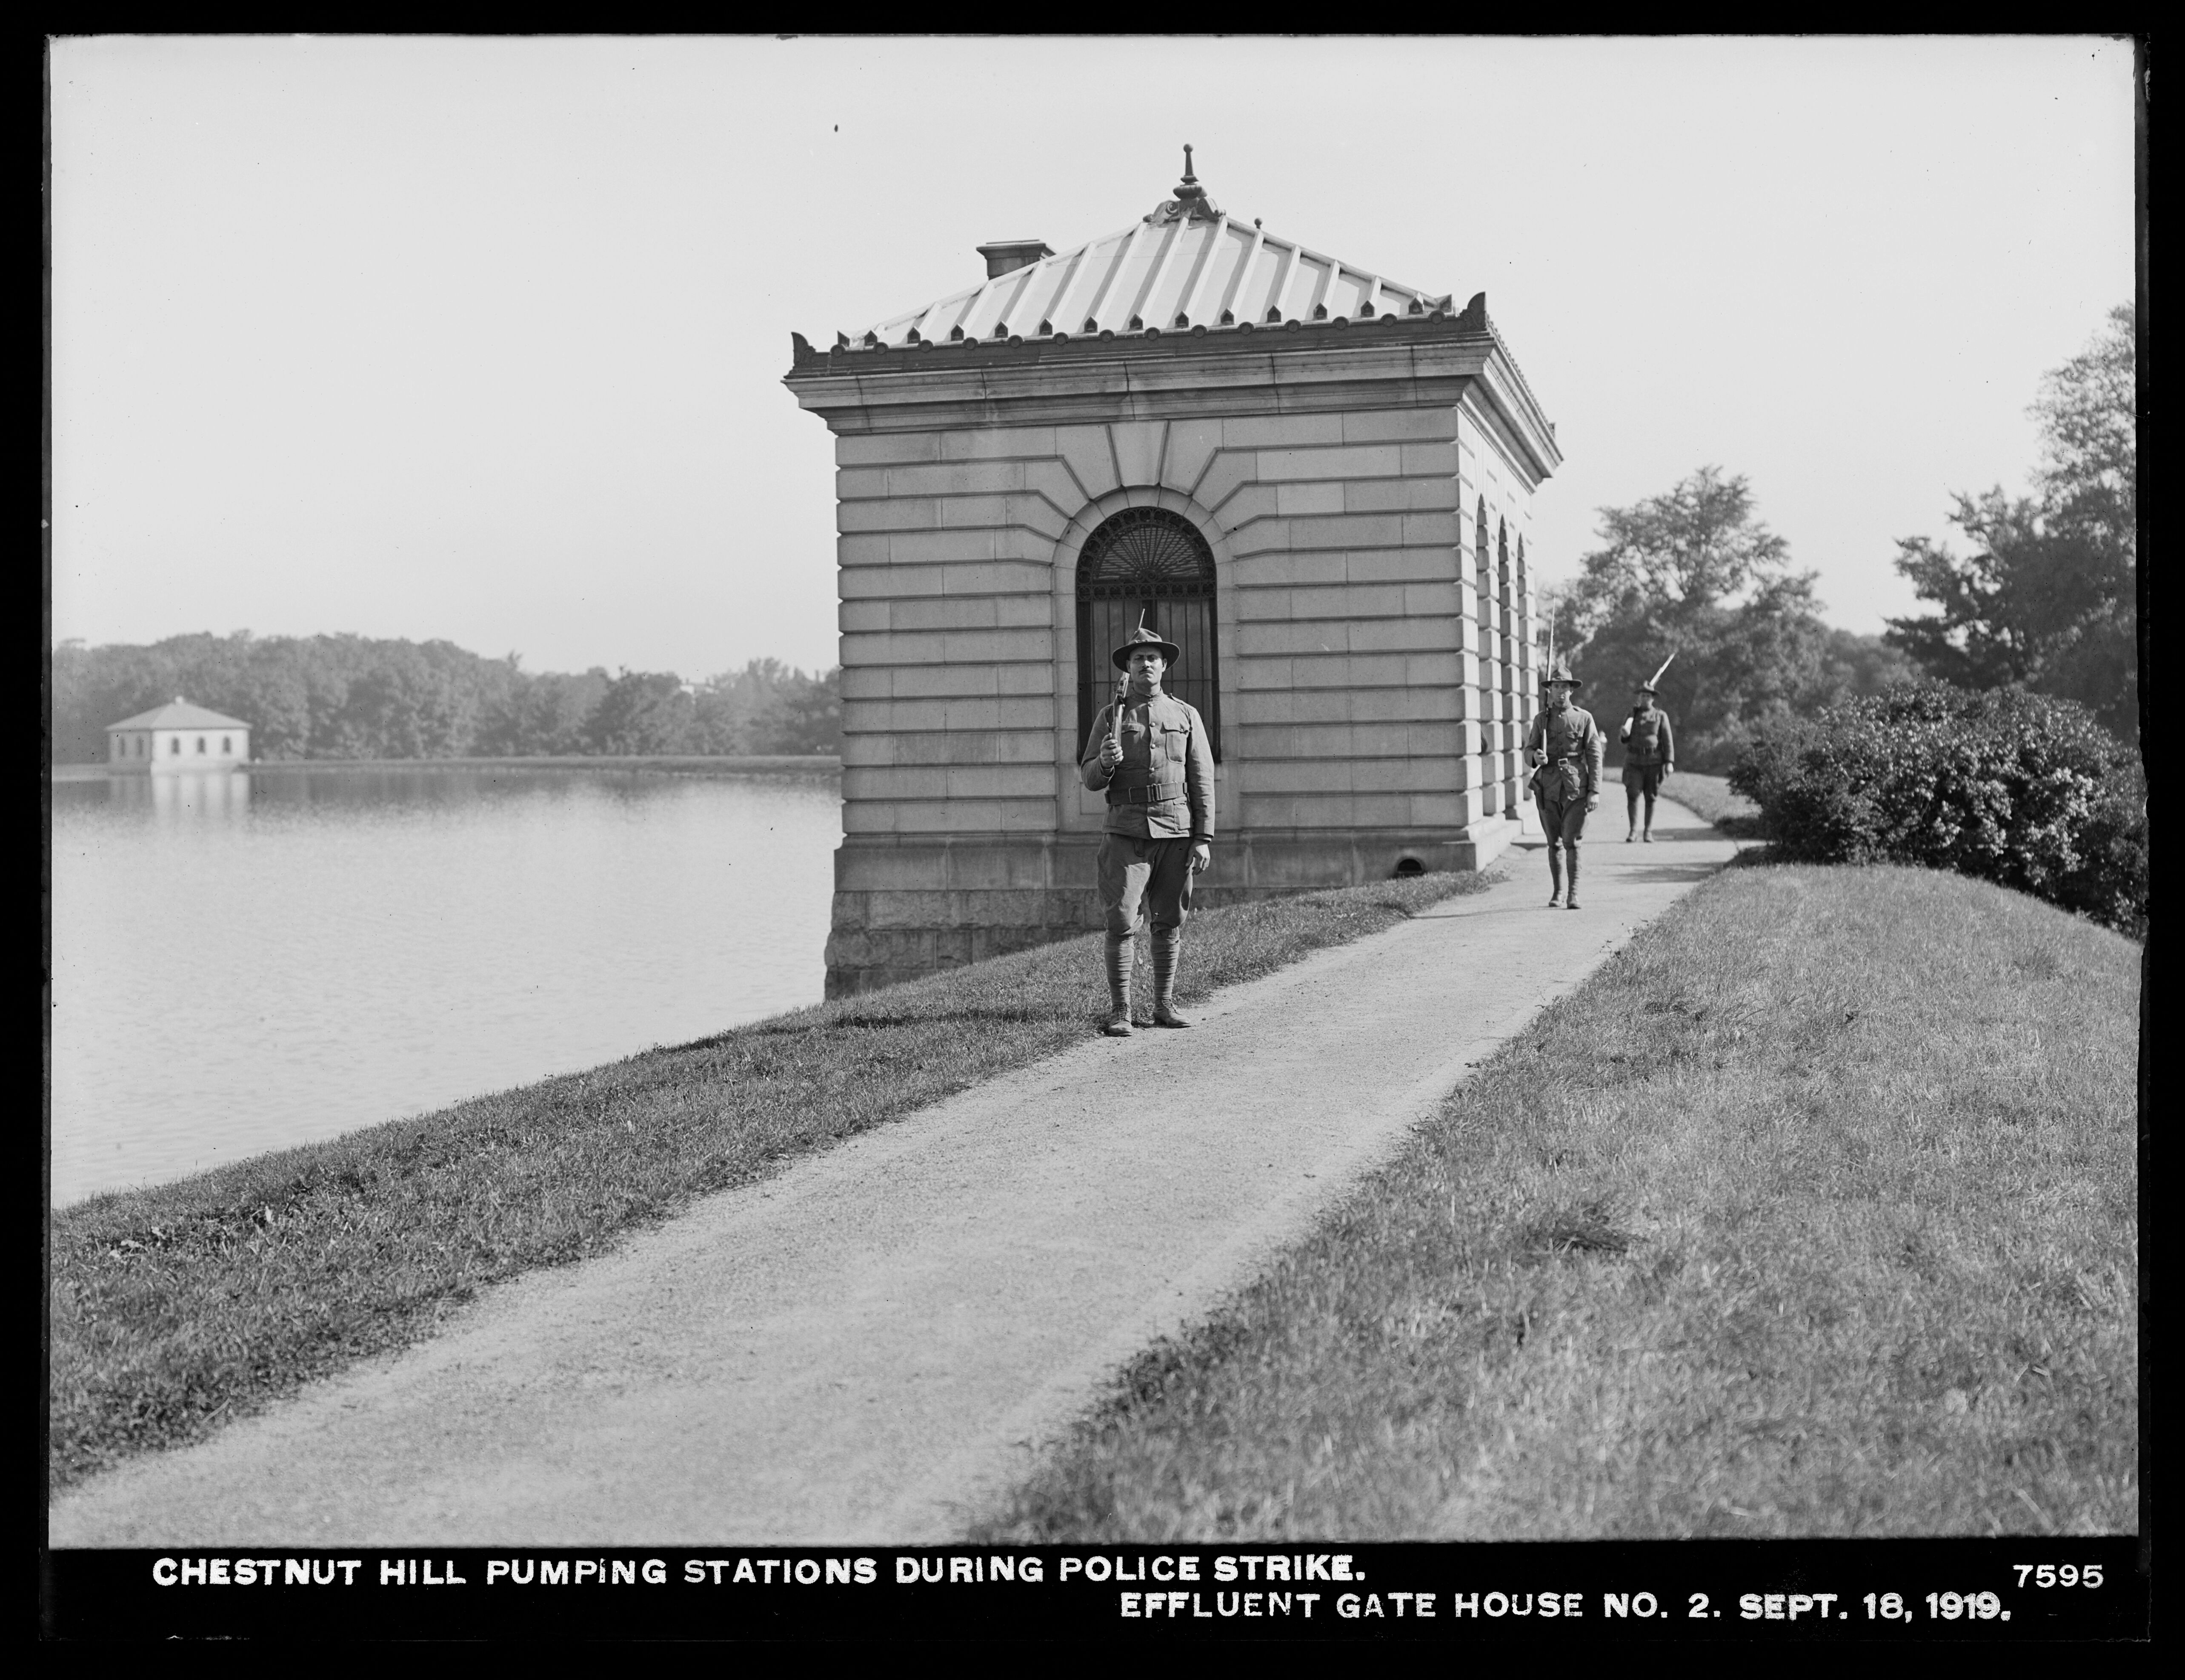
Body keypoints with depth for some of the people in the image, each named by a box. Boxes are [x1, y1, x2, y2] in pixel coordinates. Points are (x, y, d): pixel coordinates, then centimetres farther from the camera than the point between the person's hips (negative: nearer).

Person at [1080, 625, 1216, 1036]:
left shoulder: (1187, 717, 8)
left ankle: (1165, 1006, 14)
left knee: (1170, 922, 6)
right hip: (1127, 829, -1)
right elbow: (1091, 780, 6)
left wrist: (1204, 838, -2)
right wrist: (1106, 762, -17)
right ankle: (1119, 1012, -5)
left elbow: (1203, 782, 5)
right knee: (1122, 922, -8)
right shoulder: (1110, 717, 7)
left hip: (1177, 831, 1)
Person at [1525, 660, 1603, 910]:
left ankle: (1574, 895, -4)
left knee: (1572, 841, -9)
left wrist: (1595, 791, -7)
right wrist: (1536, 756, -14)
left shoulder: (1584, 718, 2)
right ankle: (1557, 893, 19)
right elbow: (1528, 749, 11)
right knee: (1554, 842, 8)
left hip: (1576, 788, -2)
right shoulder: (1541, 720, 9)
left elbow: (1595, 756, 0)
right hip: (1549, 787, 2)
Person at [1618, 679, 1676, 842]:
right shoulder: (1632, 714, 10)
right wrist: (1624, 733, -14)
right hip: (1634, 762, 1)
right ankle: (1634, 830, -5)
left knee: (1651, 798, 3)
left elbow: (1668, 740, 0)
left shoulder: (1661, 716, 4)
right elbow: (1622, 739, 10)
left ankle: (1648, 833, 9)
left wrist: (1670, 762, -10)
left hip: (1654, 762, -1)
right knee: (1632, 795, -11)